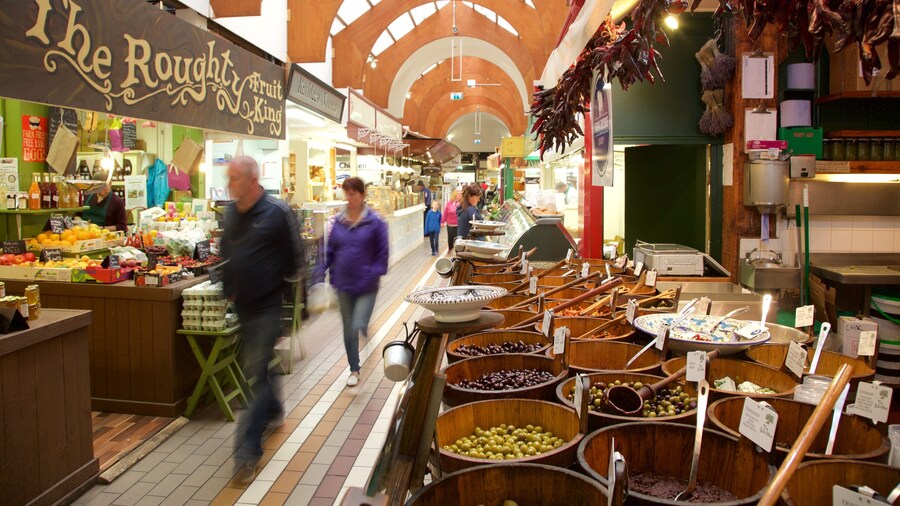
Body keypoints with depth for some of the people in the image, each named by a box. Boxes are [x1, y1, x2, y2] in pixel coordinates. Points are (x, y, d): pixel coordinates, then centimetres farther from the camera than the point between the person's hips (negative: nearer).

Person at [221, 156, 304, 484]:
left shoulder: (277, 212, -13)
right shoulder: (231, 212, 6)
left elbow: (295, 257, -6)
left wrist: (280, 287, -1)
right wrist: (228, 287, 11)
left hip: (266, 307, -7)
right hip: (242, 305, 7)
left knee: (255, 373, -8)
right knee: (255, 367, 20)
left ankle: (248, 453, -5)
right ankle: (273, 412, 45)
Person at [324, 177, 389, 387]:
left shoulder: (375, 221, -9)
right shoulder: (338, 221, 2)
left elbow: (383, 252, -5)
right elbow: (331, 250, 10)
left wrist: (374, 274, -12)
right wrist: (333, 275, 4)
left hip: (366, 285, -4)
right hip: (344, 285, 4)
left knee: (358, 327, -14)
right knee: (348, 330, 12)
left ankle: (366, 327, 22)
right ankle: (354, 370, 28)